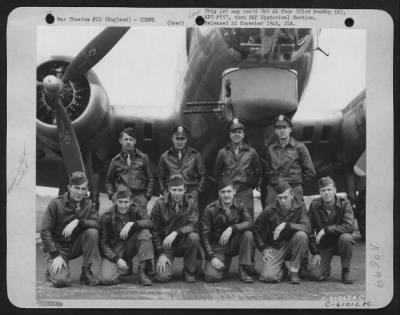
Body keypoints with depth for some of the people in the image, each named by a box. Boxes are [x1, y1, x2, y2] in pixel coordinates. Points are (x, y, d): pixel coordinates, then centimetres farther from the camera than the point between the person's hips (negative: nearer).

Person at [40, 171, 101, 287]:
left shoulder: (88, 204, -1)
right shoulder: (56, 204, -12)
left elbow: (97, 223, -16)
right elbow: (45, 231, -13)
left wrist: (78, 222, -32)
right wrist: (56, 255, -20)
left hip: (75, 246, 3)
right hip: (57, 247, -3)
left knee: (92, 232, -25)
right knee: (61, 280, -25)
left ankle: (86, 272, -12)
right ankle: (52, 269, 13)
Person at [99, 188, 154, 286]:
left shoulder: (136, 211, -5)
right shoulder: (107, 216, -9)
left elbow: (148, 222, -25)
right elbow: (103, 243, -9)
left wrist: (132, 224, -41)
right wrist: (117, 259, -21)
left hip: (129, 248, 2)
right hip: (113, 251, -2)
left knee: (144, 231, -25)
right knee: (106, 279, -28)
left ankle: (142, 271, -20)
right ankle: (123, 269, 9)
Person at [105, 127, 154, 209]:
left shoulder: (143, 158, 8)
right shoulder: (116, 160, 11)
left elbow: (150, 179, 11)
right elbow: (109, 180, 18)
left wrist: (147, 196, 2)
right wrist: (112, 195, 4)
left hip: (139, 197, -1)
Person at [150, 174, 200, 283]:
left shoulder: (191, 203, -4)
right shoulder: (160, 204, -6)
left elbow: (193, 226, -15)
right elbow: (154, 230, -4)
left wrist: (176, 233, -33)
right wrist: (161, 253, -11)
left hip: (183, 244, 1)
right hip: (165, 246, -1)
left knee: (194, 237, -32)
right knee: (163, 277, -23)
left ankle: (189, 271, -10)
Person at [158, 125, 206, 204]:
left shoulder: (195, 155, 8)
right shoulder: (165, 157, 11)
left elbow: (202, 176, 11)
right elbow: (161, 178, 17)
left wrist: (197, 191, 1)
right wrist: (164, 191, 5)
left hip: (191, 194, -1)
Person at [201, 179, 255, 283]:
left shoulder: (240, 205, -4)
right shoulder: (210, 209, -10)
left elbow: (250, 223, -21)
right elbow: (205, 236, -10)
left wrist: (231, 228, -35)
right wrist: (212, 257, -18)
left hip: (234, 244, 2)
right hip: (217, 248, -2)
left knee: (248, 234, -29)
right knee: (211, 276, -25)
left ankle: (243, 270, -13)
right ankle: (224, 265, 13)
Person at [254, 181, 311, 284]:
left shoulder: (300, 206, -9)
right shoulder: (270, 210, -9)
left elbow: (307, 227, -22)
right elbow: (256, 229, 2)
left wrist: (286, 225, -32)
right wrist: (263, 248, -7)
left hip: (292, 244, 1)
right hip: (274, 247, 0)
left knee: (301, 235, -33)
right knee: (269, 277, -23)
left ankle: (294, 270, -11)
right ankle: (283, 266, 16)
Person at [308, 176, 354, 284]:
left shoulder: (344, 203, -14)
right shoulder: (314, 205, -10)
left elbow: (348, 227, -27)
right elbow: (309, 231, -6)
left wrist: (326, 229, -29)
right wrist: (315, 253, -10)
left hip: (339, 242, -1)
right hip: (323, 245, 1)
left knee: (346, 238, -37)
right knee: (315, 275, -18)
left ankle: (346, 272, -12)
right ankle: (326, 268, 22)